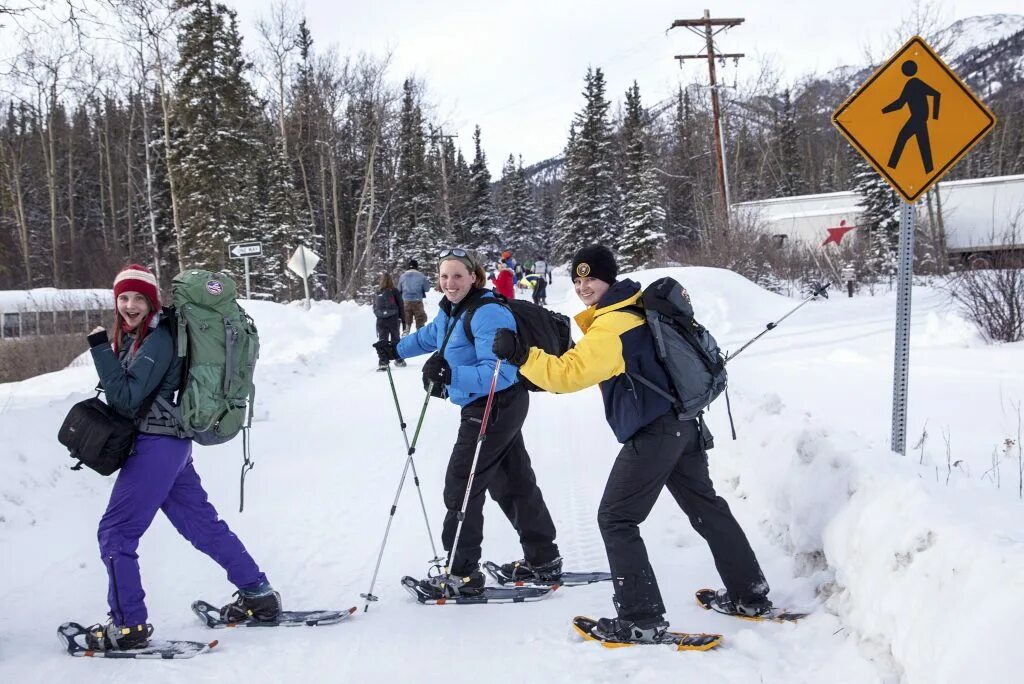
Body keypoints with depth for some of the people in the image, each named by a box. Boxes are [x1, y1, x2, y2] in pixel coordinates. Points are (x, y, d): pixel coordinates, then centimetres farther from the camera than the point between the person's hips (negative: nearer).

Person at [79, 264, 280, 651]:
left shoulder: (158, 339, -14)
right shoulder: (132, 337, 13)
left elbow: (127, 397, -20)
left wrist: (101, 351, -18)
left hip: (156, 445, -10)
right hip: (170, 444, 10)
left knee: (116, 532, -4)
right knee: (201, 523, 15)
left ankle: (128, 625, 0)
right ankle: (259, 597, 21)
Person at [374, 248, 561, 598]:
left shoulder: (487, 314, -23)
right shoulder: (450, 310, 6)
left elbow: (498, 372, -33)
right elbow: (430, 335, 30)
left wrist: (452, 374, -42)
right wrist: (397, 350, 39)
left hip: (496, 407, -10)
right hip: (488, 409, 10)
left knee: (460, 486, -6)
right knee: (513, 482, 17)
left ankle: (463, 574, 1)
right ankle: (543, 559, 28)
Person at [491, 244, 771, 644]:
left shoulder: (610, 326, -17)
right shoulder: (636, 310, 11)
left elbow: (569, 373, -28)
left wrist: (521, 356, -26)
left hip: (652, 432, -10)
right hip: (683, 425, 10)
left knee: (615, 519, -3)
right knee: (706, 508, 20)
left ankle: (642, 618, -4)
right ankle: (750, 596, 30)